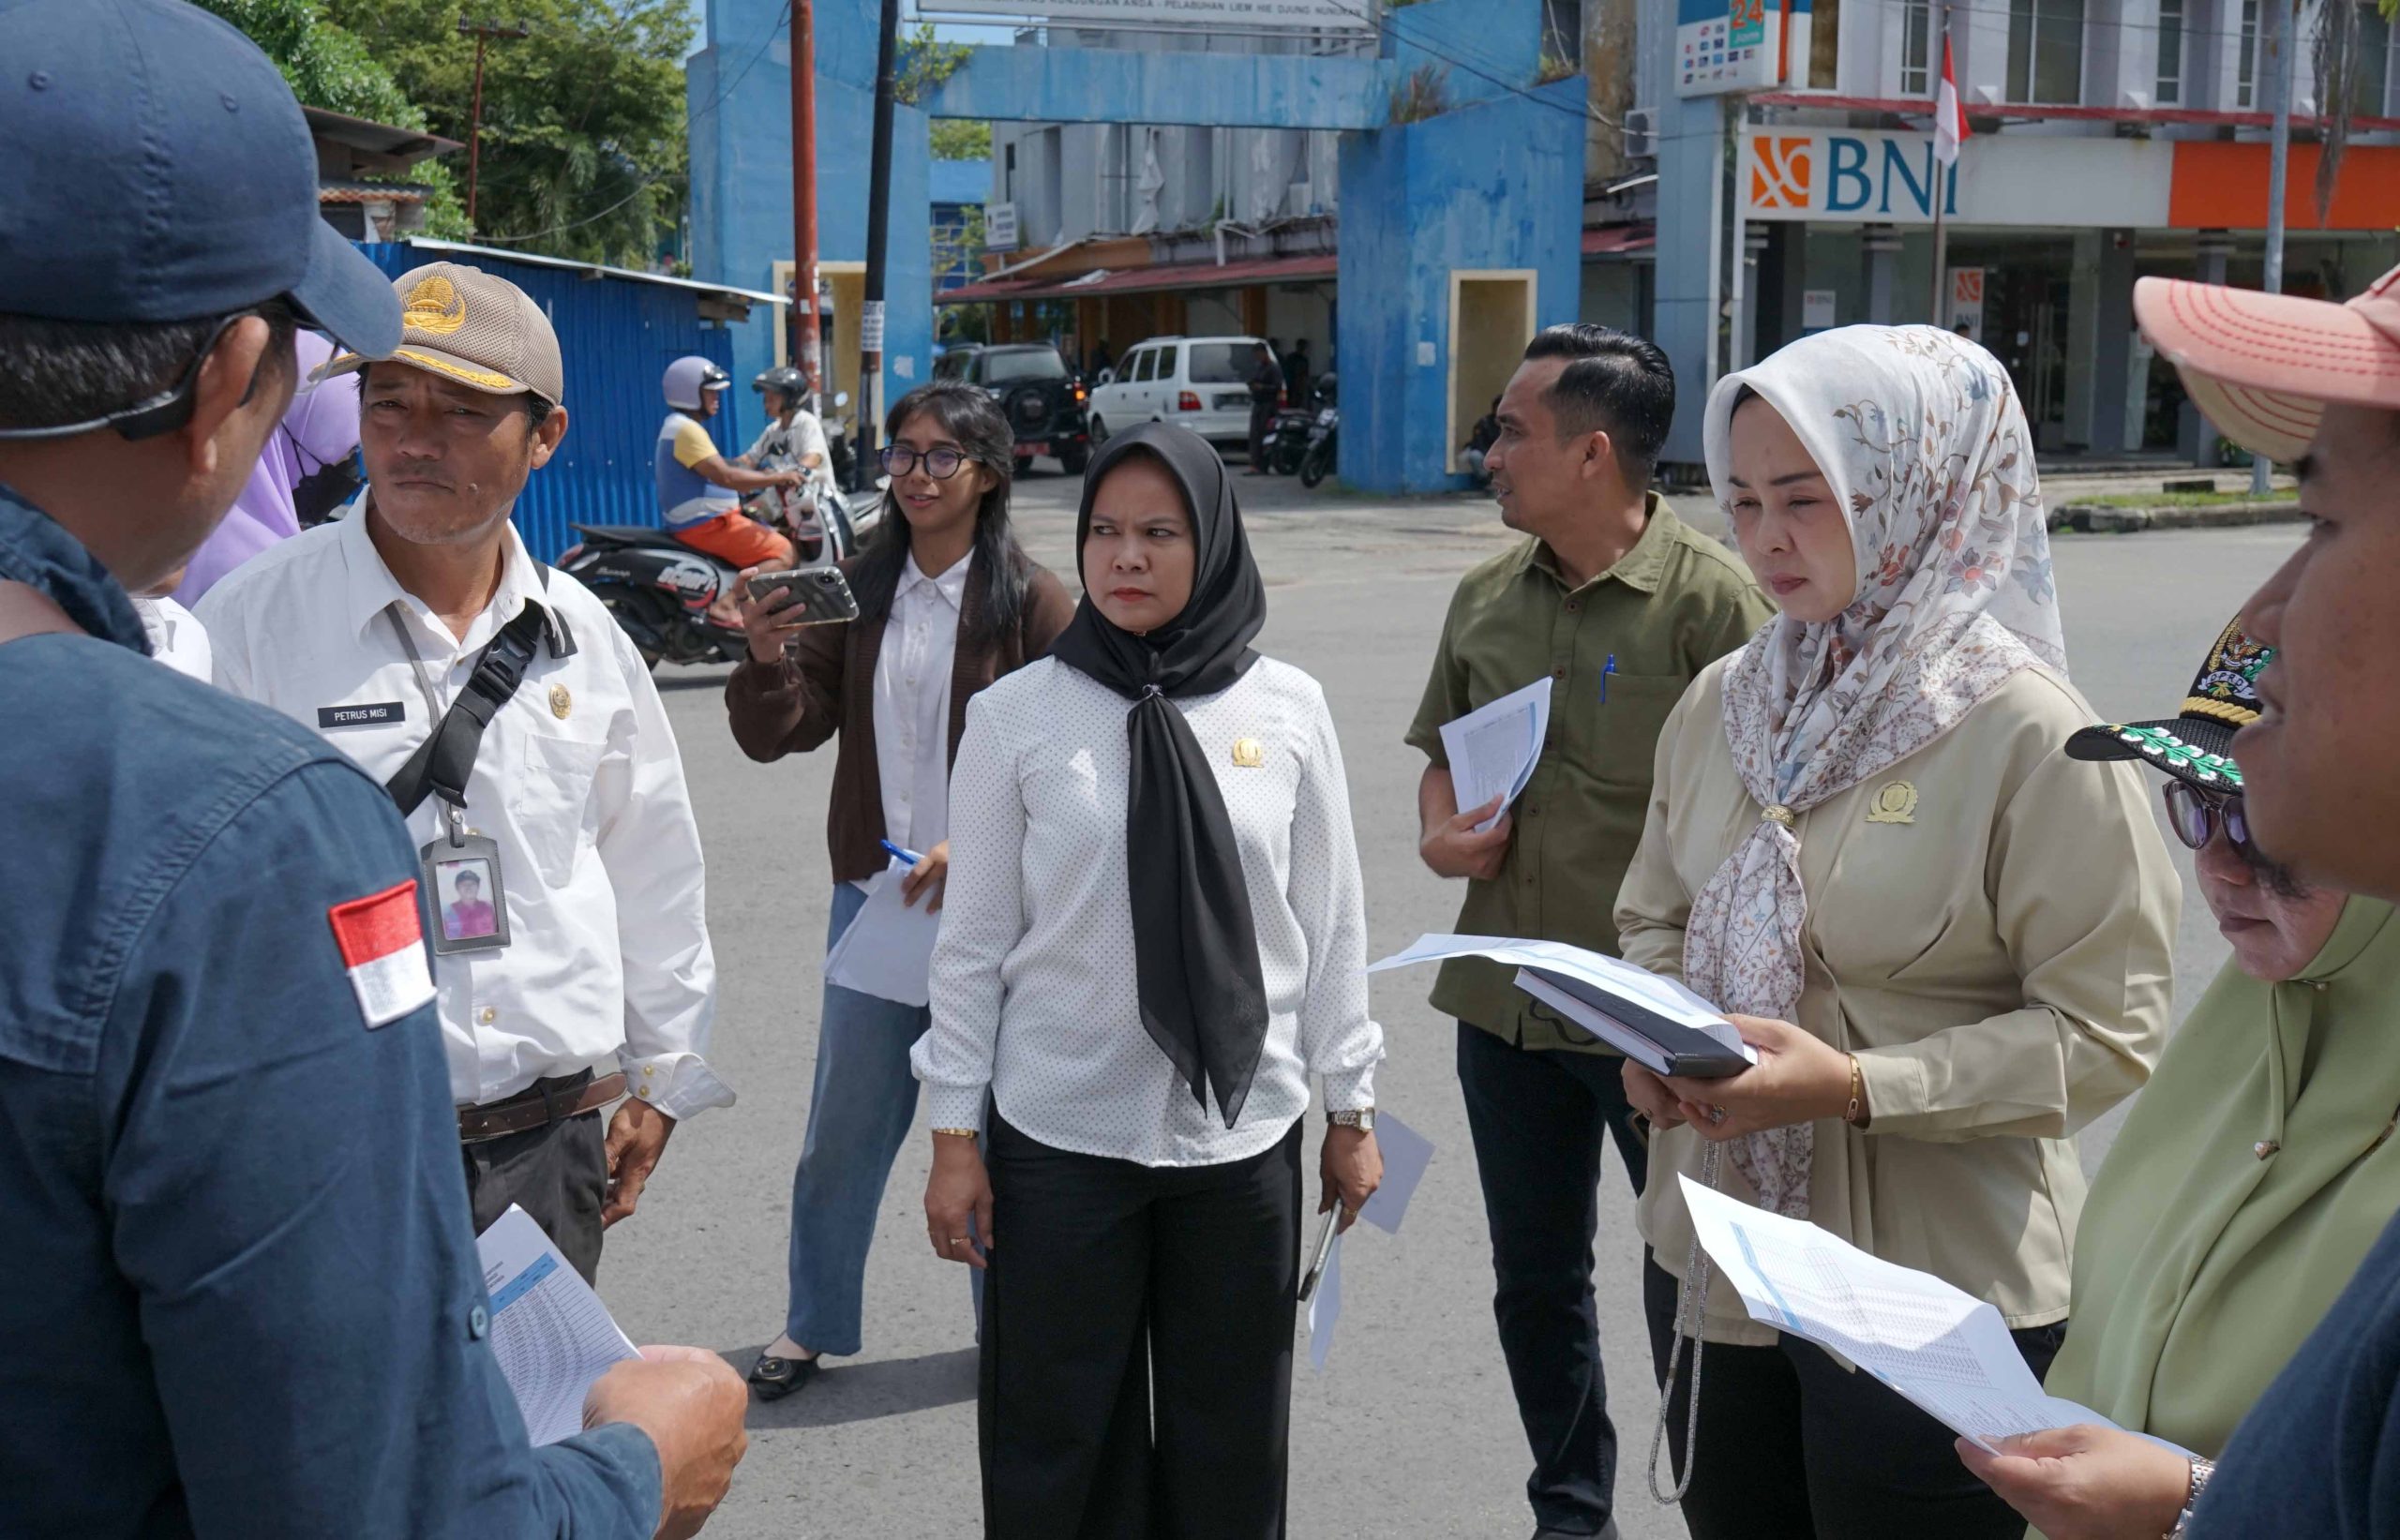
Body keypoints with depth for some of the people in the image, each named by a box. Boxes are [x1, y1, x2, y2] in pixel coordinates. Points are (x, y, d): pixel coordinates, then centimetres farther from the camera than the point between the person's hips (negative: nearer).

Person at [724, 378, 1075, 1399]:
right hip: (872, 895, 3)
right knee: (845, 1121, 11)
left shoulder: (1030, 600, -6)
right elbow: (778, 738, 1)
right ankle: (812, 1325, 28)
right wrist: (767, 658, -19)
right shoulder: (856, 590, 4)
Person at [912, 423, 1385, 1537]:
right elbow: (974, 940, 0)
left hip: (1243, 1134, 1)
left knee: (1231, 1451, 13)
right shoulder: (1019, 715, -4)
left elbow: (1332, 925, 5)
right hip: (1060, 1138, -1)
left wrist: (1352, 1111, 7)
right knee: (1059, 1449, 9)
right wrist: (954, 1136, 0)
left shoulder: (1287, 709, -1)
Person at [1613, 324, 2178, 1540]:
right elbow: (1653, 917, 14)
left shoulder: (2030, 734, -15)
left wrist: (1860, 1088, -24)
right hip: (1708, 1264, 5)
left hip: (1937, 1300, -5)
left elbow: (2107, 1033, -15)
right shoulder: (1721, 704, 3)